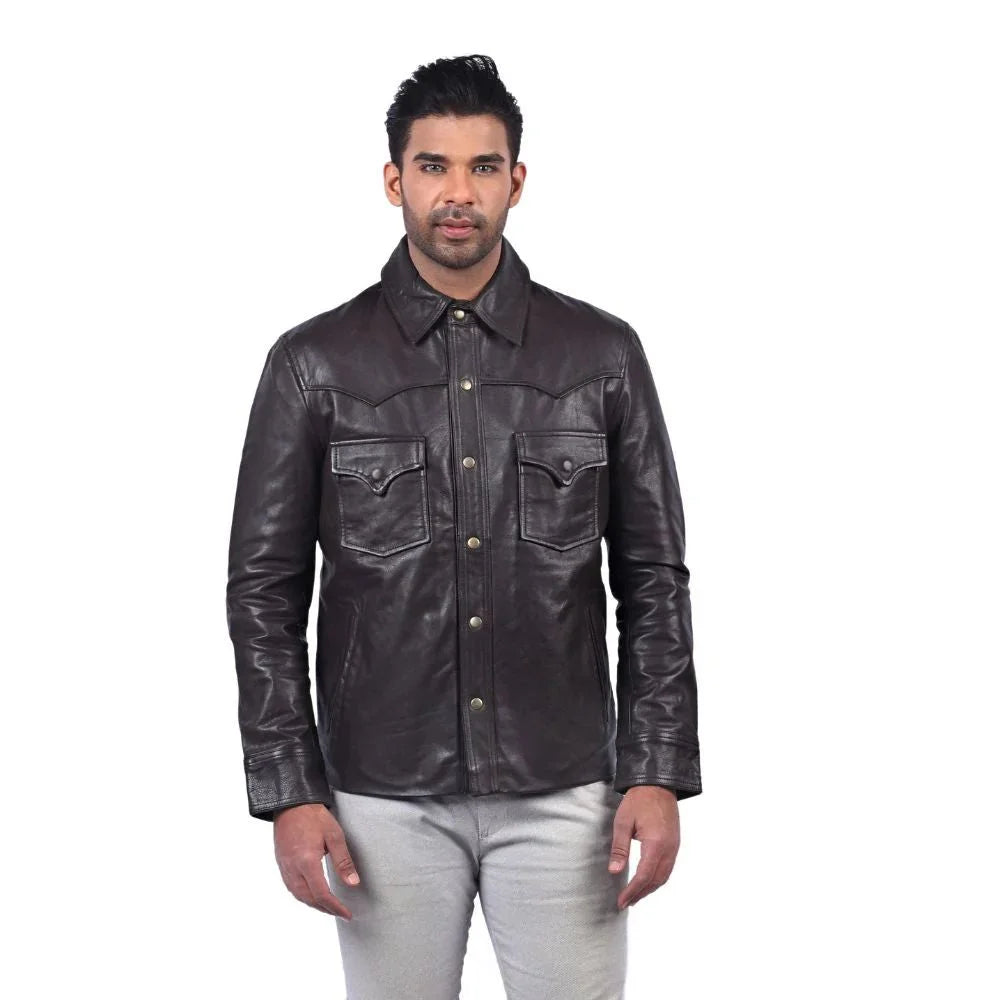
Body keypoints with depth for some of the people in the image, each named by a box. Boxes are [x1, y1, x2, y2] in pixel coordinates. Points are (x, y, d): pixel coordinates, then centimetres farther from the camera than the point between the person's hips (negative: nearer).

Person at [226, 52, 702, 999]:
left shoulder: (603, 354, 0)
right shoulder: (315, 363, -2)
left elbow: (653, 576, 3)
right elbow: (265, 590, 0)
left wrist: (659, 774, -4)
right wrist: (290, 792, -6)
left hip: (560, 792, 1)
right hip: (386, 796, 0)